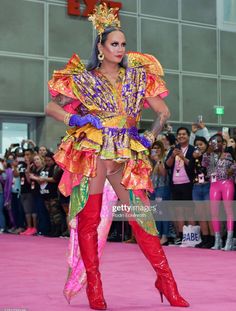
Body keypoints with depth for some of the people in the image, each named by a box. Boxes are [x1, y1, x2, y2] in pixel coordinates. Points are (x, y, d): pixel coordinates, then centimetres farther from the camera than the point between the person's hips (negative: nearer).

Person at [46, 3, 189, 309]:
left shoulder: (137, 76, 12)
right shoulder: (84, 79, 4)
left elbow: (163, 112, 15)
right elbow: (52, 107, 5)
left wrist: (151, 136, 2)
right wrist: (75, 119, -10)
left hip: (127, 155, 3)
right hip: (93, 152, -2)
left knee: (141, 214, -1)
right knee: (89, 218, -3)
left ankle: (166, 280, 6)